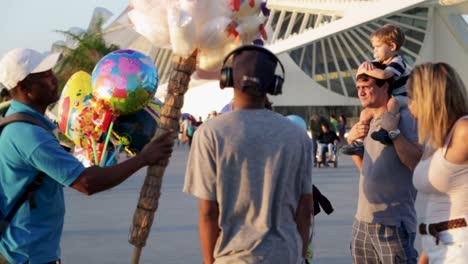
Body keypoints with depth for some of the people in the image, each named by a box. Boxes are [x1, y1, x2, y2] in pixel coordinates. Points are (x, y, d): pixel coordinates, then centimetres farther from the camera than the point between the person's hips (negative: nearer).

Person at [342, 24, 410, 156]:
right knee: (365, 113, 1)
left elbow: (383, 74, -38)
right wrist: (365, 64, -13)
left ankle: (388, 132, -57)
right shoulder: (382, 62, 11)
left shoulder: (397, 62, -18)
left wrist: (365, 70, -26)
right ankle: (360, 142, 1)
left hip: (403, 97, -9)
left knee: (392, 102, -42)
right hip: (386, 99, 9)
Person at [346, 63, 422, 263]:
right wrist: (351, 140, 8)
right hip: (362, 220, 8)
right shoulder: (368, 121, 15)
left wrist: (393, 132, -21)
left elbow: (418, 163, -19)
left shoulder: (404, 117, -9)